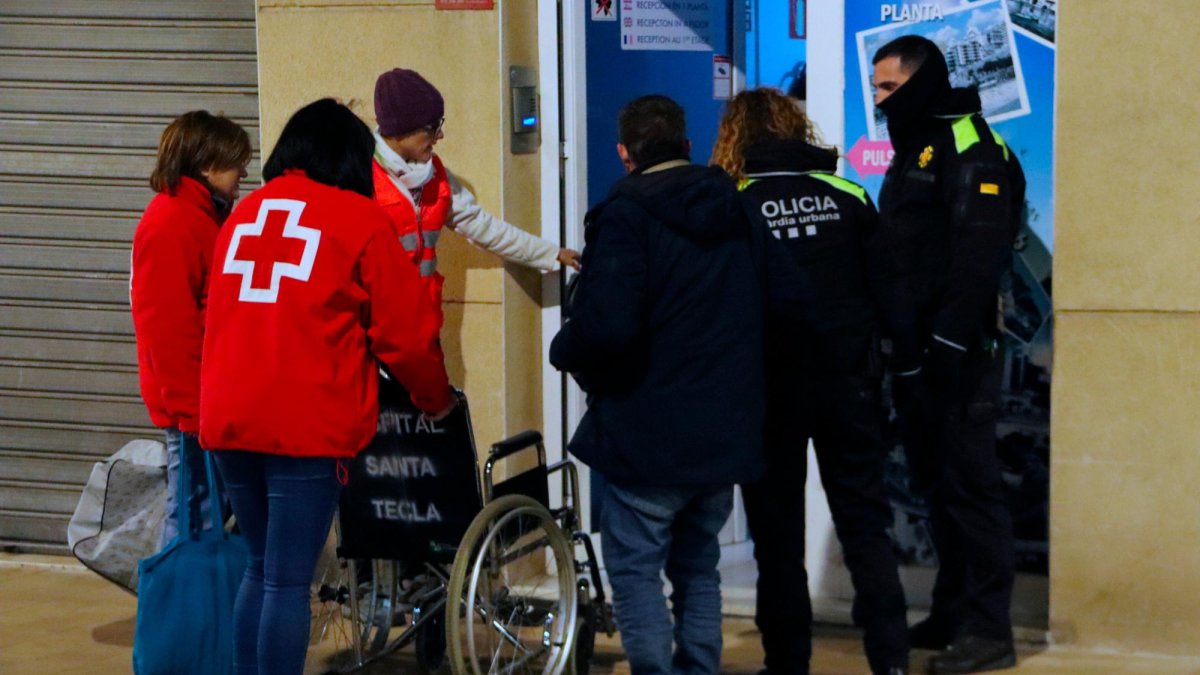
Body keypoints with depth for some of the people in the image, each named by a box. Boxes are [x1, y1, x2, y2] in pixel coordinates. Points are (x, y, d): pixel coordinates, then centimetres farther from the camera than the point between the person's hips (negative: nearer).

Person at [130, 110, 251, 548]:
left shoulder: (203, 216, 15)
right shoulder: (169, 224, -16)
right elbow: (165, 327, -20)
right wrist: (191, 409, -19)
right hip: (193, 401, -10)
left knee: (210, 507, 13)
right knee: (194, 514, -5)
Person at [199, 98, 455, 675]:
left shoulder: (244, 214, 15)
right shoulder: (358, 220, -3)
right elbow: (404, 330, -1)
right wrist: (435, 397, 16)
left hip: (227, 420, 6)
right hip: (305, 425, -6)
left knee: (261, 568, 18)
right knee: (288, 581, -2)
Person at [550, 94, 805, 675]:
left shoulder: (625, 214, -14)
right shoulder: (739, 212, 8)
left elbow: (605, 326, -25)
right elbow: (784, 298, 9)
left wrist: (565, 353, -5)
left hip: (648, 432, -7)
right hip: (727, 432, 7)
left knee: (634, 571, 1)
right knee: (697, 569, 18)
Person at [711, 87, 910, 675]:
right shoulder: (847, 195, 0)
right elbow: (887, 289, 1)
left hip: (771, 384, -2)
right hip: (847, 380, 2)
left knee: (777, 528, 8)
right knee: (864, 517, 9)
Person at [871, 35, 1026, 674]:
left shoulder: (969, 147, -10)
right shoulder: (913, 150, 20)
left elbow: (978, 256, -20)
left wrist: (950, 340, -25)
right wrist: (894, 337, 18)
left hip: (955, 352, -9)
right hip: (916, 351, 9)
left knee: (970, 482, -8)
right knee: (936, 481, 12)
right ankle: (951, 611, 19)